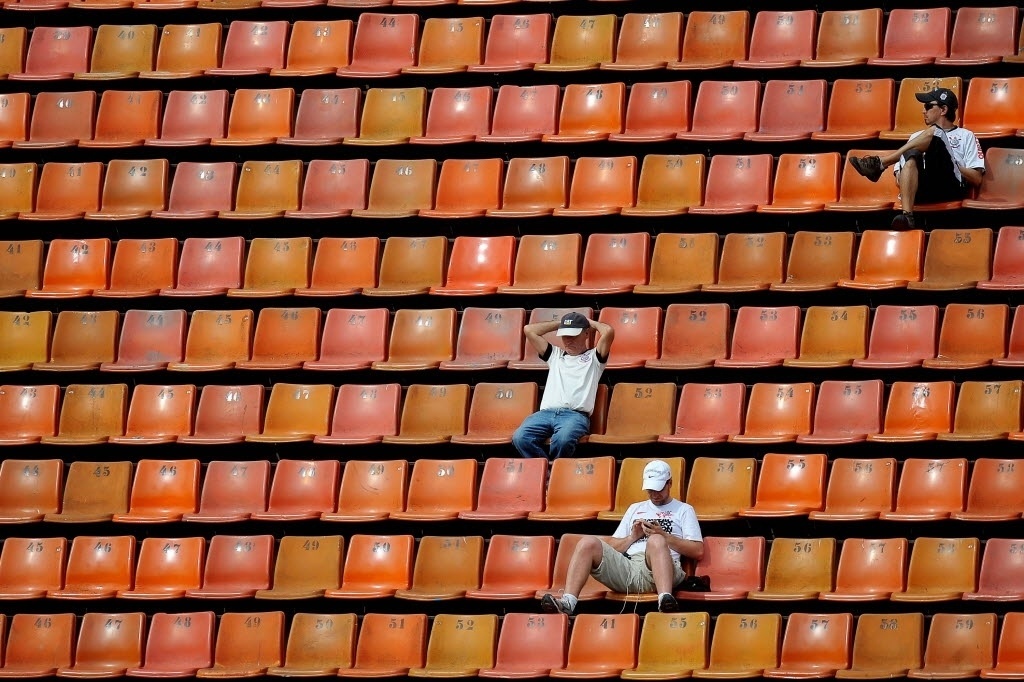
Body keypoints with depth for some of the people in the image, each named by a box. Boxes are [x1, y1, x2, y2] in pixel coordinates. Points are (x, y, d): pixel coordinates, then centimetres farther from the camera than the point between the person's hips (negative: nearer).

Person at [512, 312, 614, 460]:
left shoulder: (594, 357, 20)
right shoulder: (555, 354, 32)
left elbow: (608, 332, 4)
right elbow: (529, 330, 30)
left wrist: (591, 323, 24)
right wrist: (560, 324, 33)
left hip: (576, 415, -4)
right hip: (546, 413, 4)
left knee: (563, 439, -40)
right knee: (520, 438, -29)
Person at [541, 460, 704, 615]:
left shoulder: (683, 510, 22)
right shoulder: (636, 508, 34)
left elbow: (698, 552, 9)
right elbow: (611, 547, 26)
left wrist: (664, 536, 0)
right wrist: (632, 537, 7)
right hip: (625, 566, 4)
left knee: (656, 541, -38)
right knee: (588, 542, -21)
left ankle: (665, 598, -62)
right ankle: (568, 602, -39)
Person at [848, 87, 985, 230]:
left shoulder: (965, 136, 24)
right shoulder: (917, 137, 36)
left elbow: (976, 179, 11)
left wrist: (950, 164, -1)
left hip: (950, 186, -3)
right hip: (920, 190, 3)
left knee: (933, 133, -22)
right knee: (911, 155, -33)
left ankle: (880, 163, -22)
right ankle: (907, 215, -51)